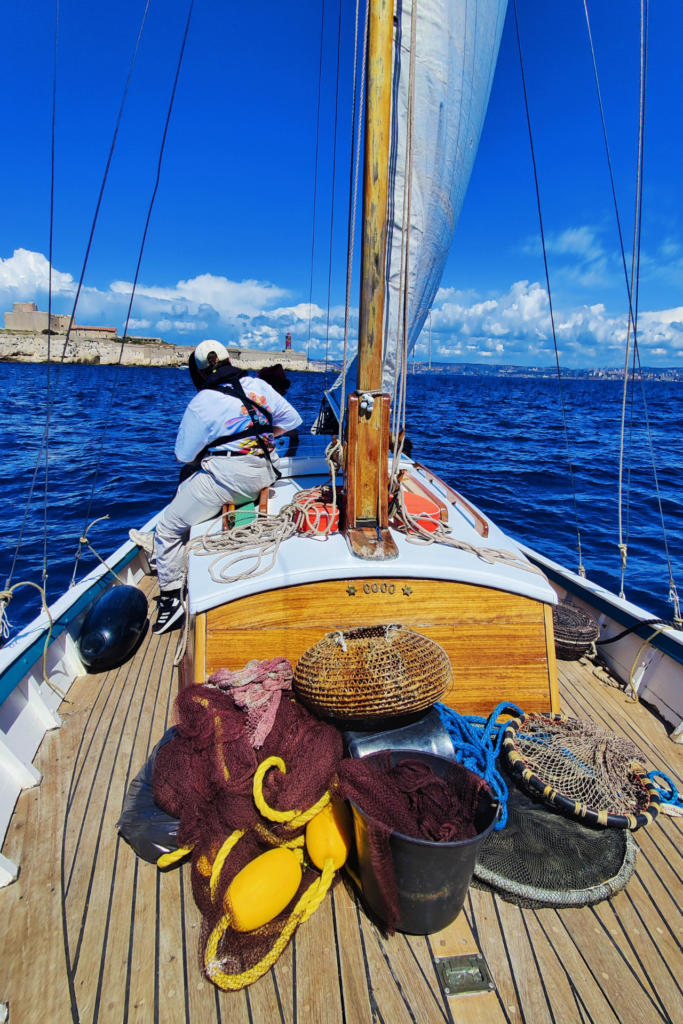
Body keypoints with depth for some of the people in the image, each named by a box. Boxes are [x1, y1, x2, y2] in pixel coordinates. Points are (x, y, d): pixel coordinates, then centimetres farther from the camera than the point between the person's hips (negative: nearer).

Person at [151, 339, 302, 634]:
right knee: (184, 489, 31)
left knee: (169, 527, 8)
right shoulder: (258, 386, 6)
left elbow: (184, 455, -5)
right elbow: (292, 420, 12)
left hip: (227, 479, -8)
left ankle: (171, 598, 8)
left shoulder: (201, 404, -9)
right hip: (265, 473, 8)